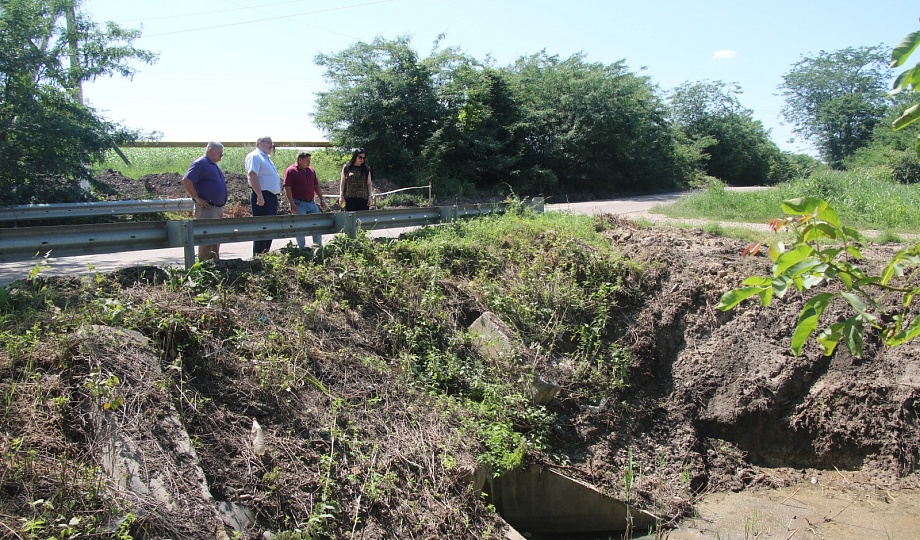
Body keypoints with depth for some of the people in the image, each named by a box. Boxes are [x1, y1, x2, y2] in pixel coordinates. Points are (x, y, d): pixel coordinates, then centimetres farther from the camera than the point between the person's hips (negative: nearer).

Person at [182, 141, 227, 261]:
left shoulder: (214, 165, 19)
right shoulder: (200, 163, -10)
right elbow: (186, 180, -19)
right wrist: (197, 198, -18)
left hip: (218, 208, 10)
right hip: (206, 208, -10)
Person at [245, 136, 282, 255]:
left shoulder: (266, 158, 22)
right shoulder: (254, 156, -8)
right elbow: (252, 175, -20)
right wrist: (260, 196, -26)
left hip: (272, 197, 10)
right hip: (262, 197, -10)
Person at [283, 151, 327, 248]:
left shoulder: (311, 170, 14)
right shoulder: (291, 171, -7)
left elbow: (316, 186, 21)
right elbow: (287, 188, -12)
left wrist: (321, 199, 15)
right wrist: (292, 204, -18)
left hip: (311, 203, 6)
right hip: (299, 204, -6)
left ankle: (318, 245, 19)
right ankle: (302, 247, 8)